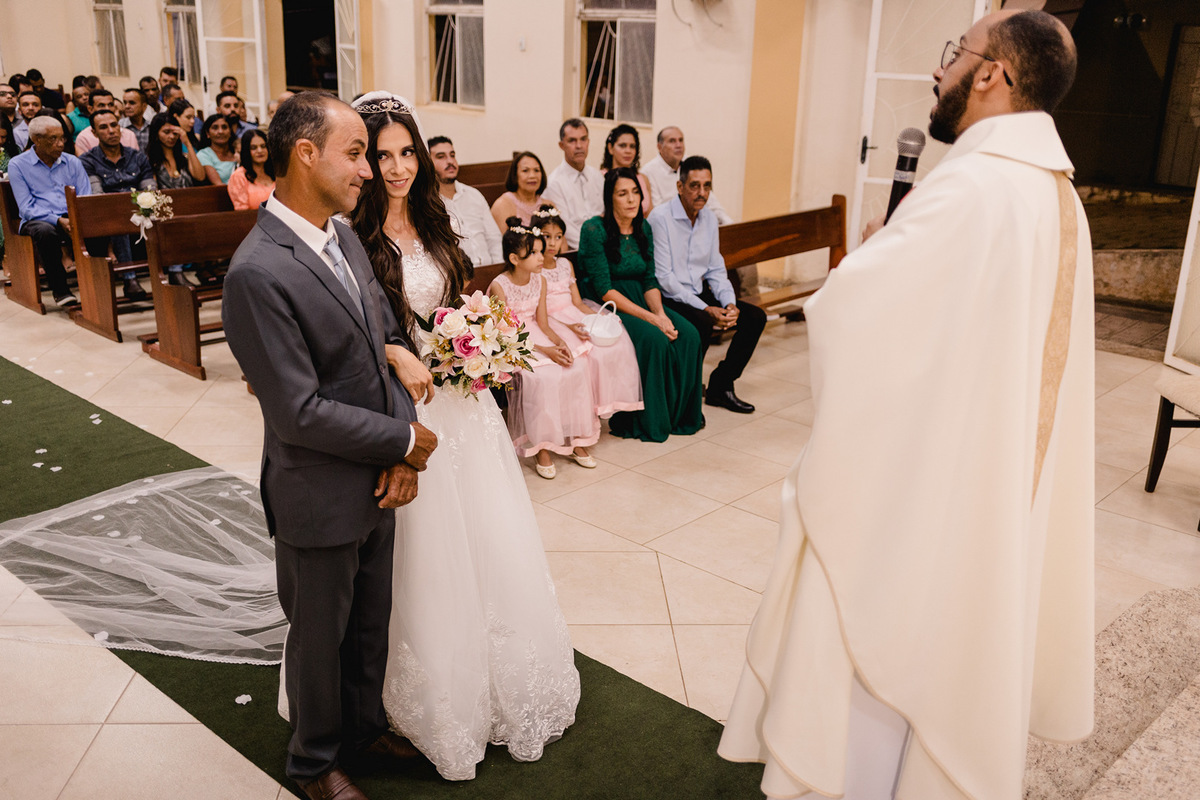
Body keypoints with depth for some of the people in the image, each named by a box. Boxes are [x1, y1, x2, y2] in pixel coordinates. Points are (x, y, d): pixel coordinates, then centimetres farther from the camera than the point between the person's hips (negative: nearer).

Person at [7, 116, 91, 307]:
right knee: (45, 231, -39)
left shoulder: (72, 162, 15)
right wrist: (58, 220, -22)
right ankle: (60, 290, -25)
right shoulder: (17, 165, 4)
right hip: (37, 221, -2)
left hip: (72, 220, 2)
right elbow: (26, 208, -5)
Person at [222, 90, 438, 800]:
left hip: (379, 478, 7)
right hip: (320, 500, -7)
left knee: (372, 623, 24)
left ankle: (364, 724, 49)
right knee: (321, 635, 16)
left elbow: (387, 339, 5)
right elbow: (300, 413, -26)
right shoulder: (258, 272, -26)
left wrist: (403, 455, -6)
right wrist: (406, 440, -14)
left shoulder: (345, 237, 1)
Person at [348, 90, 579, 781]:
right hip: (403, 410, -6)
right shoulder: (352, 234, -13)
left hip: (461, 399, 6)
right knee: (429, 562, 7)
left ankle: (506, 686, 38)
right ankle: (445, 703, 29)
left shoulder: (433, 222, 6)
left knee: (495, 547, 15)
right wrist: (395, 355, -25)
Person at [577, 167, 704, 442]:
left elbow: (650, 280, 8)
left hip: (639, 301, 6)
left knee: (688, 334, -17)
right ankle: (647, 421, -14)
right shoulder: (594, 229, -12)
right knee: (654, 339, -30)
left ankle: (680, 415, -3)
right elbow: (604, 290, -18)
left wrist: (661, 313, -13)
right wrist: (650, 318, -22)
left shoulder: (643, 228, 8)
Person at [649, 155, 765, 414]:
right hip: (669, 298, -8)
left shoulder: (709, 219, 8)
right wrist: (706, 309, -21)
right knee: (702, 323, -35)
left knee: (755, 316, -5)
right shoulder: (660, 218, -14)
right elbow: (664, 277, -18)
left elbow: (716, 271, 12)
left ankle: (720, 386, 5)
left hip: (699, 294, 8)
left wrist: (729, 304, -8)